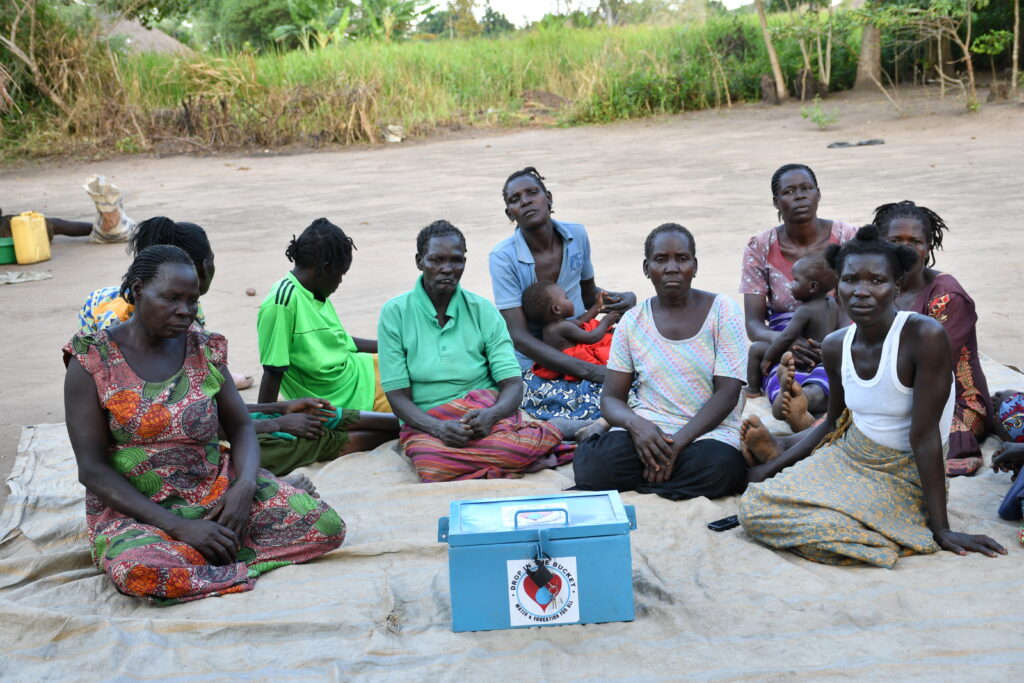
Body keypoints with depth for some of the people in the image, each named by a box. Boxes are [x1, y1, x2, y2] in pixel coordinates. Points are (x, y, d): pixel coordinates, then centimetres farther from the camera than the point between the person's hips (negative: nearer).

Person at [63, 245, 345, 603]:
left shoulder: (204, 349, 2)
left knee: (327, 526, -14)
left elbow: (240, 427, 8)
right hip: (135, 510, -3)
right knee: (140, 571, -38)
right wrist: (178, 527, -21)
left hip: (217, 489, 3)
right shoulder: (92, 360, -9)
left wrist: (245, 486, -16)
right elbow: (92, 468, -12)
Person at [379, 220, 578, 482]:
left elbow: (512, 384, -1)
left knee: (534, 440, -36)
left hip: (484, 414, 1)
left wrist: (491, 414, -24)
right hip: (426, 424, -1)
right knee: (434, 465, -39)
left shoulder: (482, 310, 6)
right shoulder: (395, 313, 1)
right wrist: (438, 427, -23)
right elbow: (397, 397, -4)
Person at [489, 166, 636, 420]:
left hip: (582, 350, 5)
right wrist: (589, 371, -25)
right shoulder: (504, 257, -13)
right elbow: (519, 337, -18)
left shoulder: (577, 236, 2)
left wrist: (623, 298, -6)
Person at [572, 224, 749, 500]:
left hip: (708, 430, 0)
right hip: (647, 428, 0)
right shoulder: (632, 321, 7)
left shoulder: (722, 311, 1)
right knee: (594, 466, -32)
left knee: (718, 466, -37)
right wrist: (635, 423, -18)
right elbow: (610, 398, 6)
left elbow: (727, 394, -7)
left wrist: (677, 442, -19)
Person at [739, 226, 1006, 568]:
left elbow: (924, 436, -24)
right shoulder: (835, 346, -4)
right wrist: (774, 466, 9)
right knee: (753, 506, -8)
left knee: (823, 534, -26)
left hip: (903, 476, -5)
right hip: (846, 459, 6)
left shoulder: (925, 337, -24)